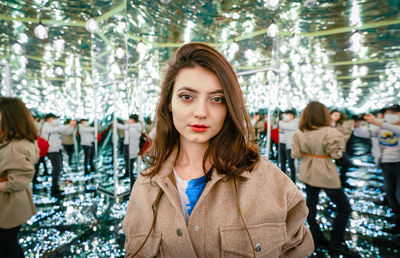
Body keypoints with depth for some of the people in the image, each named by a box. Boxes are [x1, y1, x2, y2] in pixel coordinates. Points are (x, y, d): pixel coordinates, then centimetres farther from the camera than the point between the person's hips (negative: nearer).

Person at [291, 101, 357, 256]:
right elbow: (336, 154, -19)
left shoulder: (299, 133, -8)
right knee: (344, 208, 12)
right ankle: (336, 242, 18)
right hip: (326, 175, -5)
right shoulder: (330, 132, -22)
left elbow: (296, 154, -7)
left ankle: (316, 237, 31)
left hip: (308, 173, 5)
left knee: (311, 204, 18)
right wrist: (339, 138, -3)